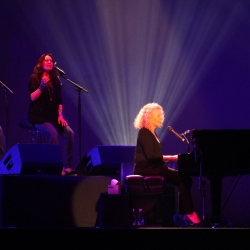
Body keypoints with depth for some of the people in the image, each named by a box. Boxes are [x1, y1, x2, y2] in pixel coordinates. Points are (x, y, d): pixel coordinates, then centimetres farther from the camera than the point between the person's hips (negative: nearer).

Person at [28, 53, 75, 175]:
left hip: (53, 115, 5)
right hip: (38, 116, -5)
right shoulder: (34, 78, -2)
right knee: (53, 133, -32)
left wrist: (60, 115, 2)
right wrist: (41, 86, -25)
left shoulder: (55, 79, 13)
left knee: (69, 133, -18)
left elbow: (59, 100, 15)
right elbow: (32, 98, -13)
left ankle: (67, 167, -15)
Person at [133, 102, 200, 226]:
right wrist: (171, 158, -18)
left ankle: (182, 214, -12)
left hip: (154, 167, 9)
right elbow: (150, 156, -20)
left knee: (185, 178, -6)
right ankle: (190, 214, -19)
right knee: (181, 179, -21)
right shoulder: (144, 133, -10)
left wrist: (170, 158, 1)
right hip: (146, 169, -9)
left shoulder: (152, 133, 19)